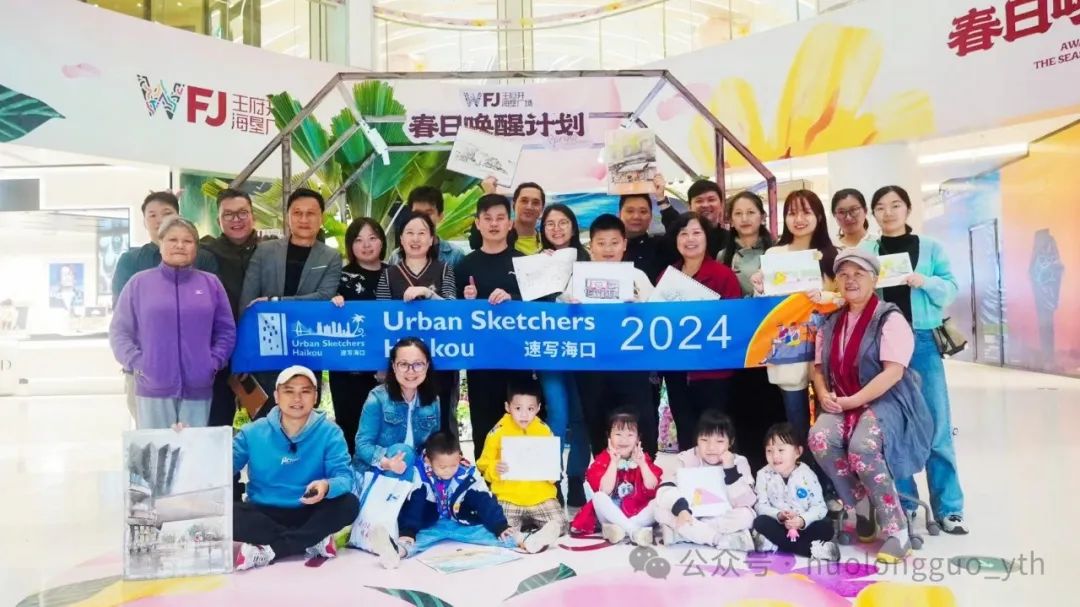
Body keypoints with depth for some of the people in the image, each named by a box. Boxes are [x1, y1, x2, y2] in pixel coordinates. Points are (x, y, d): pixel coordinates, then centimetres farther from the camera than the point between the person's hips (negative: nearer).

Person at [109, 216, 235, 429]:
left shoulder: (211, 283, 9)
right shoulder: (139, 282, 5)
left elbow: (226, 330, 8)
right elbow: (119, 331, 5)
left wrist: (214, 362, -4)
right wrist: (137, 364, -7)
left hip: (198, 388, 1)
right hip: (153, 388, -1)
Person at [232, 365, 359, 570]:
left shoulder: (329, 432, -4)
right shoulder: (253, 432, 1)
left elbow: (344, 476, -14)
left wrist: (327, 486, -38)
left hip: (309, 515, 0)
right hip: (263, 514, 1)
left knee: (349, 504, -29)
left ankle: (265, 551, -27)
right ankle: (314, 542, -25)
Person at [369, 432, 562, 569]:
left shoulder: (468, 474, -9)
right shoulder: (419, 475, -13)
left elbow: (485, 503, -11)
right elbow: (411, 509, -19)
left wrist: (501, 527, -22)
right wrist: (406, 534, -34)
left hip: (462, 525, 2)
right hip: (430, 527, -2)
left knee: (488, 533, -19)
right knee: (414, 541, -34)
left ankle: (524, 541, -38)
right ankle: (399, 550, -65)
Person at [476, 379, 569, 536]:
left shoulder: (545, 431, 2)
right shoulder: (498, 432, -5)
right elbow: (484, 464, 2)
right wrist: (495, 469, -20)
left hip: (541, 497, 2)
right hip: (508, 498, -1)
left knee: (560, 526, -14)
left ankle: (533, 523, 13)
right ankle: (523, 523, 8)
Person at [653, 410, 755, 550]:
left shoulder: (739, 463, -4)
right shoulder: (685, 459, -6)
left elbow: (745, 502, -15)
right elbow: (665, 489, -19)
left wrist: (731, 471, -25)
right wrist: (681, 508, -38)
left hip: (724, 520, 0)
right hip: (690, 520, 0)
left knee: (746, 514, -29)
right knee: (662, 510, -26)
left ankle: (681, 533, -26)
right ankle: (723, 540, -27)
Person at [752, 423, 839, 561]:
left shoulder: (807, 474, -5)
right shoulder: (764, 474, -3)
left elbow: (819, 507, -9)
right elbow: (760, 506, -7)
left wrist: (803, 520, -28)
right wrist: (778, 515, -27)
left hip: (803, 527, 0)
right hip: (779, 526, 0)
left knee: (826, 527, -27)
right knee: (760, 522, -29)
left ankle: (776, 543, -27)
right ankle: (811, 548, -28)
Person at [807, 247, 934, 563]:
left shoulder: (890, 319, -6)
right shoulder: (831, 322, 13)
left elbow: (894, 372, -15)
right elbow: (819, 367, 17)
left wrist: (853, 400, -19)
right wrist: (824, 394, -4)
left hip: (885, 400, -5)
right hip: (842, 403, 5)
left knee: (861, 448, -34)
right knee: (819, 439, -27)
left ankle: (896, 531, -17)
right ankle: (860, 510, -7)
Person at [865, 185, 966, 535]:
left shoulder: (931, 248, 7)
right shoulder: (865, 252, 7)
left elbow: (951, 290, 2)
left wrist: (925, 282, -16)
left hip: (923, 342, 0)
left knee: (937, 426, 0)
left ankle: (948, 508, 9)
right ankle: (902, 503, 17)